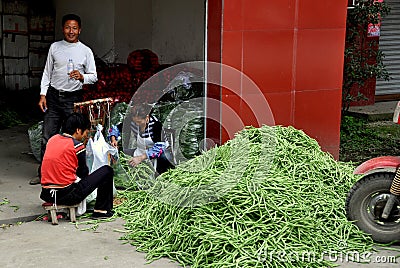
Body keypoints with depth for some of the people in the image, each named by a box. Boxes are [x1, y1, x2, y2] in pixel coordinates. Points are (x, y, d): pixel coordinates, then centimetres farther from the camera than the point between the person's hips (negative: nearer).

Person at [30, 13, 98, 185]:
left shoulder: (85, 51, 1)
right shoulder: (55, 47, 8)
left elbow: (93, 77, 2)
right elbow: (47, 72, 13)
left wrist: (82, 77, -19)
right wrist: (43, 94, 5)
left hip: (73, 98, -2)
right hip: (53, 96, 2)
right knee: (47, 137, 3)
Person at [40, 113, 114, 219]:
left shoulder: (53, 139, 10)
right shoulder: (77, 145, -9)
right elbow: (83, 172, 3)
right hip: (67, 195, -8)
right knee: (107, 171, 4)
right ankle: (101, 210, 10)